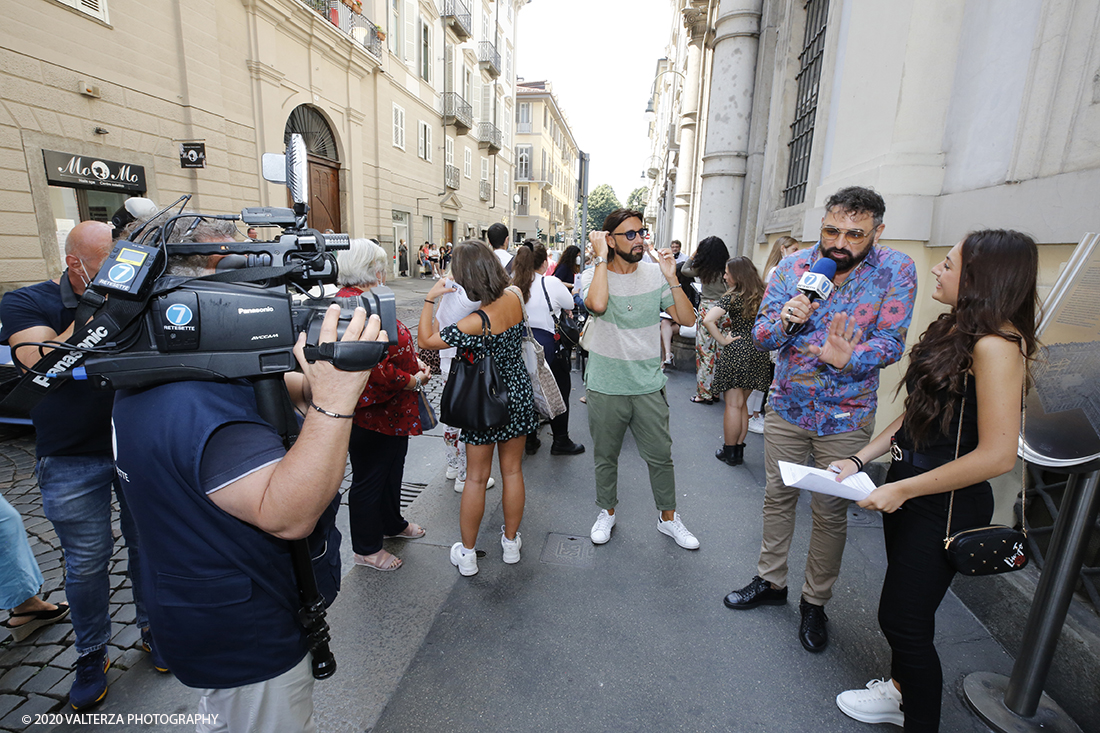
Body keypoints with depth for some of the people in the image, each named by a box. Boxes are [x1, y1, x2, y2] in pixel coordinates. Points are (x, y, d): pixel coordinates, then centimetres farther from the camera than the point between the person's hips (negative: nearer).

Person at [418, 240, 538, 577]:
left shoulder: (475, 323, -27)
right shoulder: (515, 297, -10)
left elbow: (425, 340, -13)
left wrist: (430, 299, -6)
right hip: (519, 394, 6)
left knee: (476, 477, 10)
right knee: (512, 471, 17)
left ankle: (467, 554, 27)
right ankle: (511, 542, 35)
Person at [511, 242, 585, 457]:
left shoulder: (513, 284, -2)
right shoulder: (551, 283, -15)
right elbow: (570, 305, 0)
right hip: (547, 344, -5)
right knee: (559, 392, 11)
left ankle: (529, 440, 27)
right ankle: (560, 441, 21)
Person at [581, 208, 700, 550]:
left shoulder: (655, 274, 1)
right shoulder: (593, 276, -6)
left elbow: (688, 319, -3)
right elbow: (597, 304, -31)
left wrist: (672, 278, -13)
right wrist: (601, 258, -21)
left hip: (649, 386, 2)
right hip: (606, 388, -1)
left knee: (660, 456, 12)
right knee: (605, 457, 15)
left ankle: (668, 517, 34)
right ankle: (607, 512, 38)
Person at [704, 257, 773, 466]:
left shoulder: (733, 297, -12)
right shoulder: (762, 295, 4)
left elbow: (708, 320, -25)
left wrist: (722, 340, -13)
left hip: (736, 350, -6)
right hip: (757, 353, 6)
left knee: (733, 404, 4)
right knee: (741, 404, 17)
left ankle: (729, 452, 14)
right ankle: (738, 450, 24)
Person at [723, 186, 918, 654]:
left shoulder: (896, 271, -10)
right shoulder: (792, 266, -5)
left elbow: (891, 343, -13)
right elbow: (760, 334, -5)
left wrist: (848, 358, -34)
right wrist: (784, 320, -27)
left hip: (846, 417, -2)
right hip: (786, 406, 2)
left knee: (830, 512, 9)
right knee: (778, 496, 15)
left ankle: (815, 602, 31)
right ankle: (771, 581, 35)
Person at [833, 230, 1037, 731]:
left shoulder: (996, 344, -21)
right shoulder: (954, 329, 7)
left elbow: (997, 455, -25)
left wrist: (902, 489, -19)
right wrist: (859, 459, 5)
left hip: (946, 505, -9)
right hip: (908, 488, 9)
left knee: (903, 617, 5)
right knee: (901, 605, 24)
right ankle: (900, 691, 47)